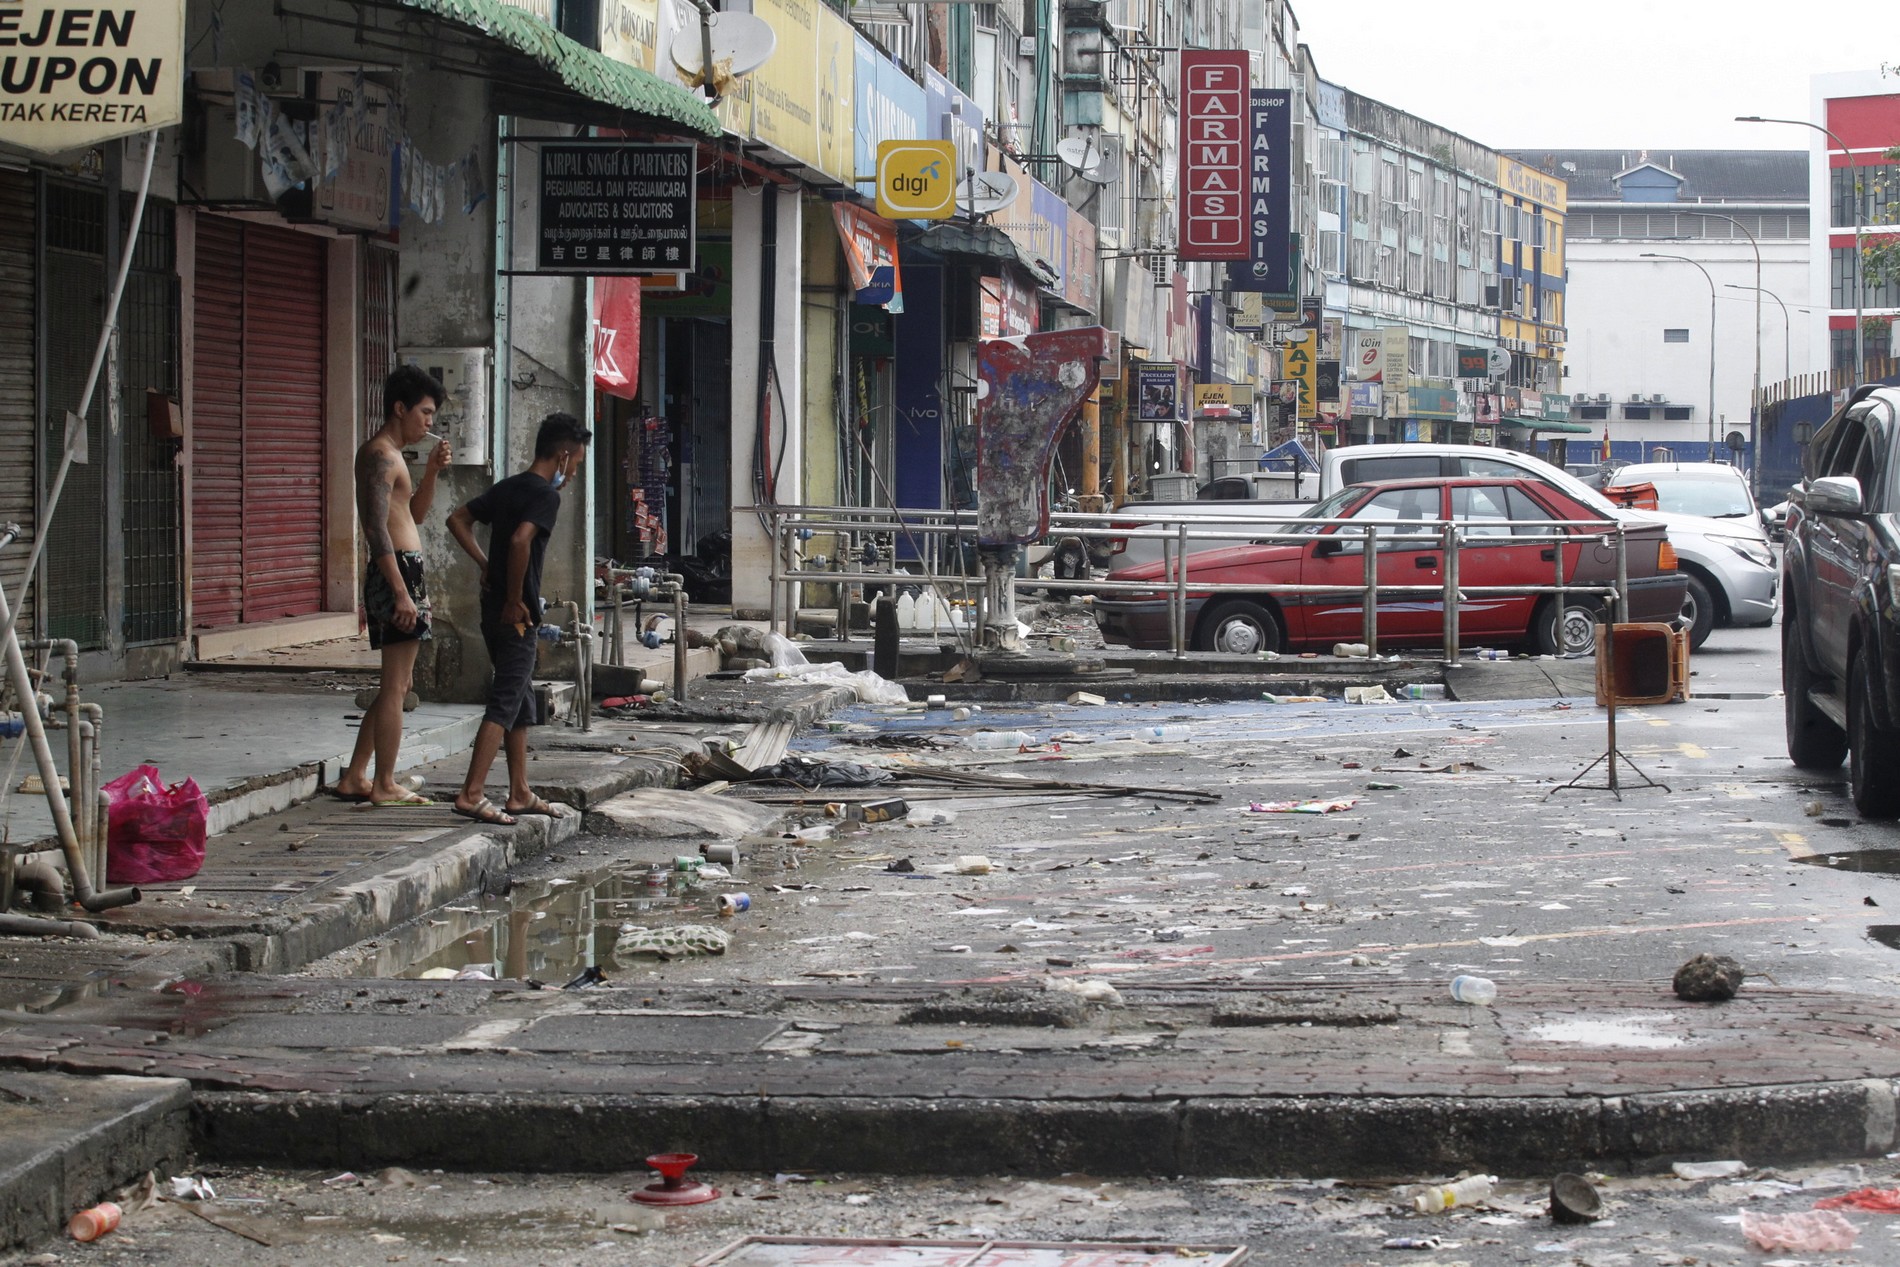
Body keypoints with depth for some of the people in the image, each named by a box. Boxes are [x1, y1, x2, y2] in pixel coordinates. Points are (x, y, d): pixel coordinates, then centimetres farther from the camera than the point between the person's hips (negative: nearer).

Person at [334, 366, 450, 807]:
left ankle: (355, 778, 18)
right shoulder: (381, 454, -12)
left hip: (405, 573, 11)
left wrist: (432, 471, 12)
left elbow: (414, 514, 28)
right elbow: (377, 527, -20)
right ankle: (385, 785, -1)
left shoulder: (389, 454, 20)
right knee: (395, 685, -5)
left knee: (397, 685, 15)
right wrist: (401, 592, -24)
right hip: (396, 571, -11)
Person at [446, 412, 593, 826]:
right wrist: (515, 601, -20)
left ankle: (520, 793, 22)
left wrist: (486, 565, 11)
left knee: (521, 701, 16)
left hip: (494, 610, 9)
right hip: (516, 616, -9)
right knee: (506, 703, -9)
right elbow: (520, 541, -29)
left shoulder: (508, 487, 12)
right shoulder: (546, 494, -14)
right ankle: (471, 794, -16)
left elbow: (458, 520, 16)